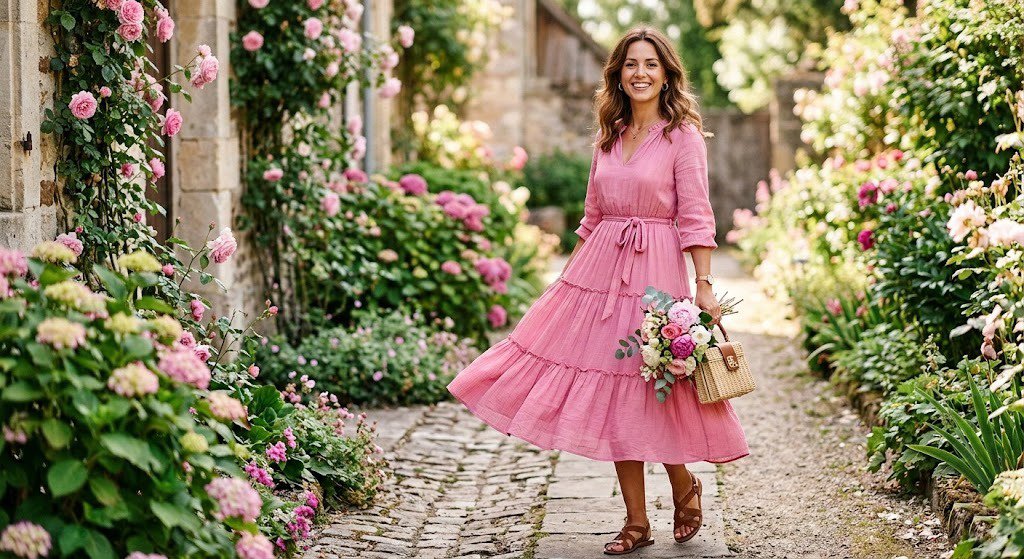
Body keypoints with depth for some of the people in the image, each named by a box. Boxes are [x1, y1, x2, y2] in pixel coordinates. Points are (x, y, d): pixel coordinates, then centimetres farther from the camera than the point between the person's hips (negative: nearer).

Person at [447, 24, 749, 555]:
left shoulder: (683, 135, -3)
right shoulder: (608, 137, 12)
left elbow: (695, 216, -8)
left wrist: (704, 285, -15)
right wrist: (574, 275, 18)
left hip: (655, 274, -5)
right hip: (598, 270, 6)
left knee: (653, 391, -5)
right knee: (611, 391, 5)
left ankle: (685, 486, 25)